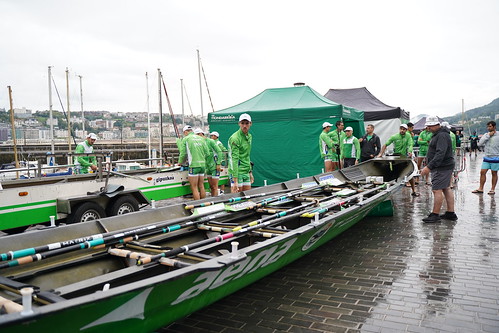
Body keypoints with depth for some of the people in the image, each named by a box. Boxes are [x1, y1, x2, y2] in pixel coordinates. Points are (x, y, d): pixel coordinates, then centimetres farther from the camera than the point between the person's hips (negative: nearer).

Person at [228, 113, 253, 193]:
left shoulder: (249, 136, 13)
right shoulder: (235, 138, -15)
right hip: (237, 172, -8)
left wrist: (250, 172, 18)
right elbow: (234, 160, -21)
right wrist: (235, 181, -26)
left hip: (246, 172, 8)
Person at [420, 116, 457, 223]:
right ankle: (451, 213, 20)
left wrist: (429, 167, -33)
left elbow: (440, 154, -28)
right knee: (446, 189, 13)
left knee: (436, 190, -9)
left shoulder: (442, 136, -18)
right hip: (445, 167, 11)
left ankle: (435, 214, -4)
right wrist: (430, 166, 21)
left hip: (442, 168, -11)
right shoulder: (438, 134, 17)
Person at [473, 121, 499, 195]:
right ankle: (480, 188, 10)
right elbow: (480, 144, -5)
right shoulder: (486, 135, 7)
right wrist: (488, 136, -9)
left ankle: (492, 189, 15)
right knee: (482, 172, 3)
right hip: (486, 158, 4)